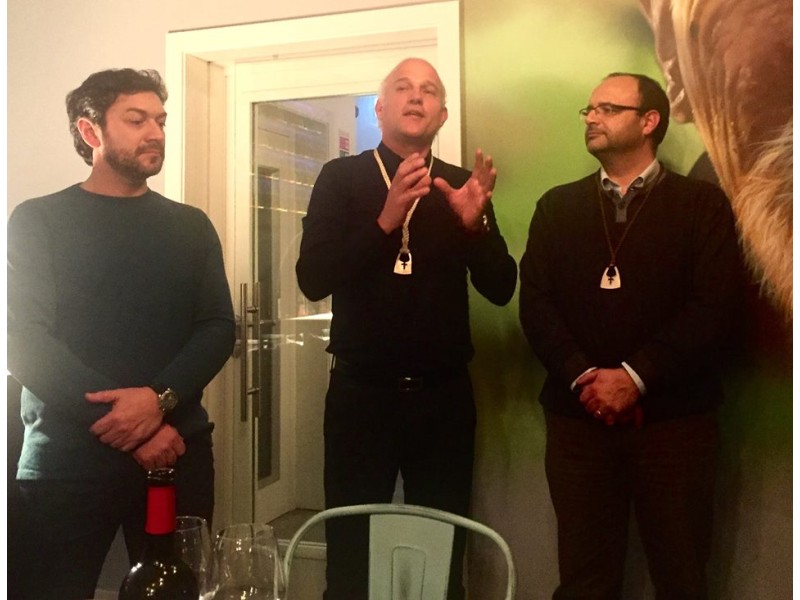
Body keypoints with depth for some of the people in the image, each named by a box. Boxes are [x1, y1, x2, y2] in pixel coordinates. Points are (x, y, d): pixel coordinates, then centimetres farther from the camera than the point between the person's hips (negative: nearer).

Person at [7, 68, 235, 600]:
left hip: (177, 449, 3)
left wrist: (160, 398, -15)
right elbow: (24, 339, -6)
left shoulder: (190, 226, 12)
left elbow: (219, 329, 4)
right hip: (66, 455, -2)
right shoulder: (37, 221, 4)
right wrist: (128, 425, -14)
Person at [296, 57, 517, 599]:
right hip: (361, 392, -1)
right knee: (351, 551, 6)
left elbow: (501, 289, 1)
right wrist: (385, 221, -23)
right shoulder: (342, 178, 1)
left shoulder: (463, 186, 7)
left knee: (443, 551, 8)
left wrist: (476, 224, -17)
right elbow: (313, 279, -10)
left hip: (444, 395, 2)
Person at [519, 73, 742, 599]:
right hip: (578, 415, 2)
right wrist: (582, 377, -12)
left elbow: (716, 306, -7)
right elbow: (535, 302, 2)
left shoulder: (703, 204, 4)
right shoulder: (557, 207, 11)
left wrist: (634, 377, -15)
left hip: (676, 417, -1)